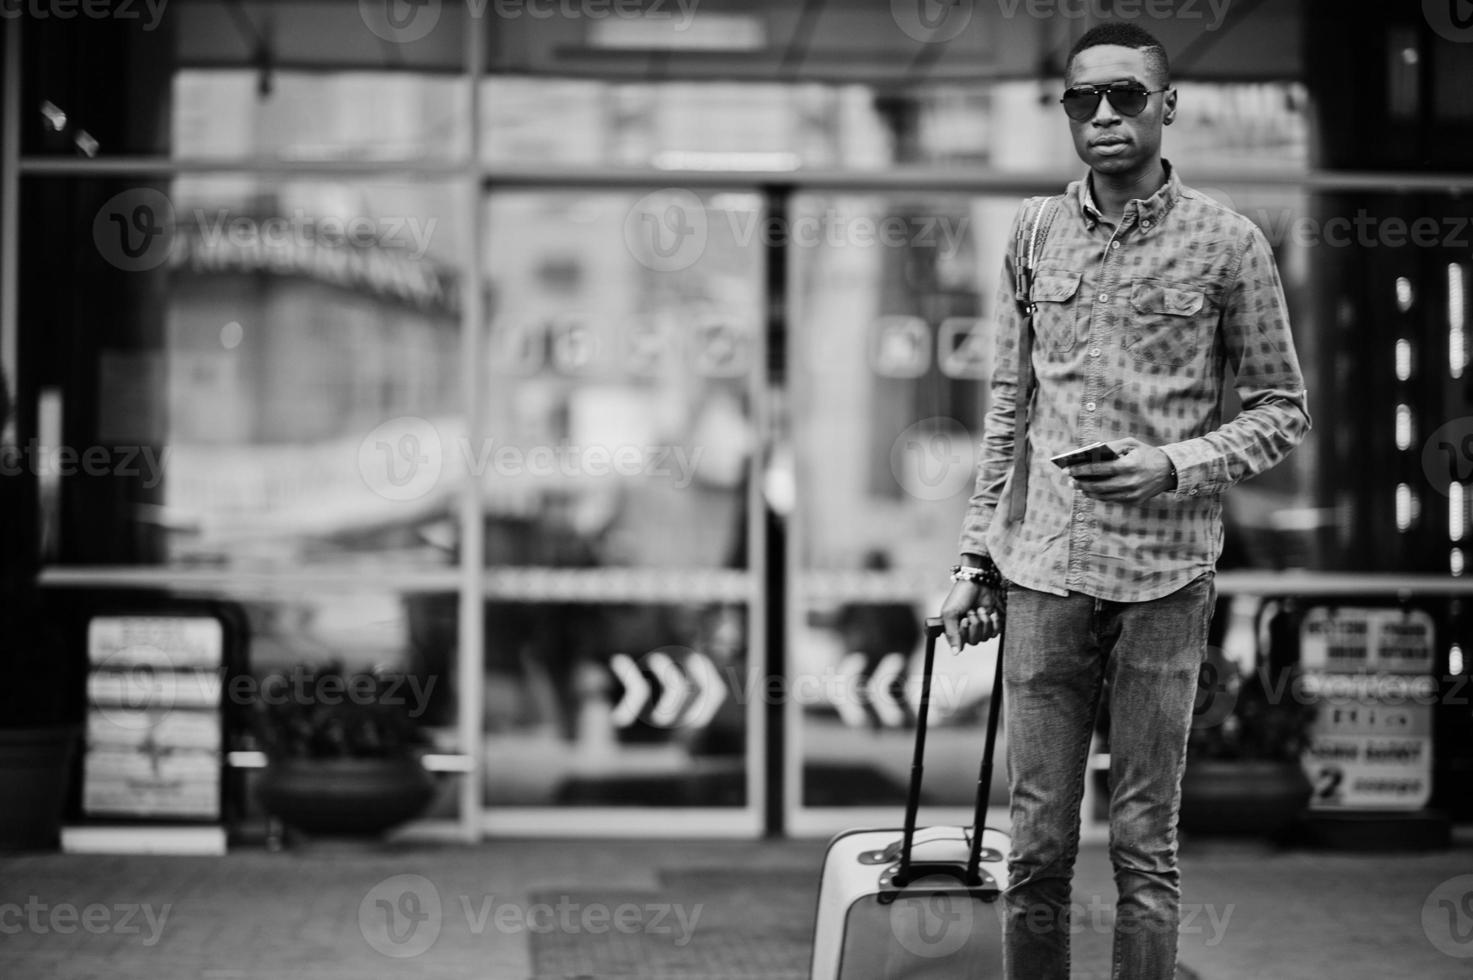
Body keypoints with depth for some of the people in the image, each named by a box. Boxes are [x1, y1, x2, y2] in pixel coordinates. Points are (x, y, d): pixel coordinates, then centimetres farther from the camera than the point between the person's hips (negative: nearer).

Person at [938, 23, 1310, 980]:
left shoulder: (1227, 243, -1)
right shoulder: (1036, 233, 9)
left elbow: (1283, 408, 4)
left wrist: (1174, 466, -12)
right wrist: (977, 560, 12)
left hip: (1163, 577, -3)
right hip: (1043, 570, 3)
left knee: (1145, 847, 2)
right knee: (1038, 845, 5)